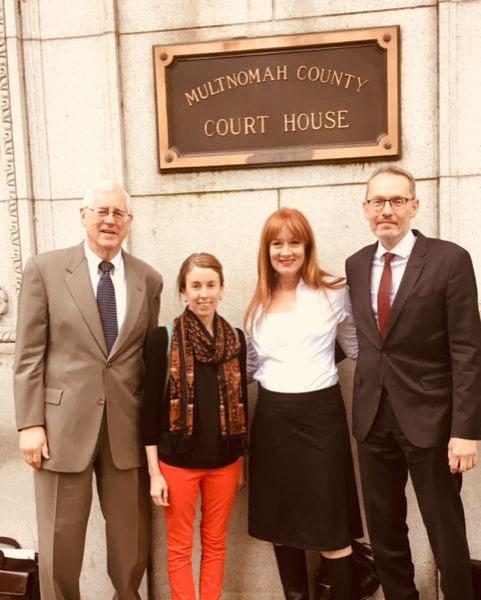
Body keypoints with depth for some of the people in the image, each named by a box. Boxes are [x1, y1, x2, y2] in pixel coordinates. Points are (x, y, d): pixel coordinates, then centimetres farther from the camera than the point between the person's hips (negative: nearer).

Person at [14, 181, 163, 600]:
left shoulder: (149, 280, 5)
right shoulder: (45, 269, -1)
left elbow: (149, 358, 9)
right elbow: (29, 354, -3)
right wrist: (30, 423, -7)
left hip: (127, 428, 2)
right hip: (64, 424, -2)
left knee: (132, 539, 15)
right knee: (60, 541, 13)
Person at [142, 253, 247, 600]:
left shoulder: (236, 338, 2)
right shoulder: (164, 338, -8)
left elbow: (241, 402, 9)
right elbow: (151, 406, -6)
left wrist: (243, 463, 11)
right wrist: (154, 471, -7)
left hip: (225, 460, 3)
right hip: (177, 461, -3)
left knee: (215, 544, 16)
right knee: (180, 547, 11)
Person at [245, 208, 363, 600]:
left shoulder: (333, 292, -2)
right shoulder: (259, 304, 9)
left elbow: (357, 348, 6)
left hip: (320, 413, -4)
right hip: (272, 416, 4)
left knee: (330, 528, 2)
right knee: (279, 522, 15)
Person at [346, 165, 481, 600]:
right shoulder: (356, 265, 7)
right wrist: (362, 407, 6)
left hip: (428, 416, -4)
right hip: (374, 417, 5)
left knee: (446, 532, 11)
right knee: (384, 532, 17)